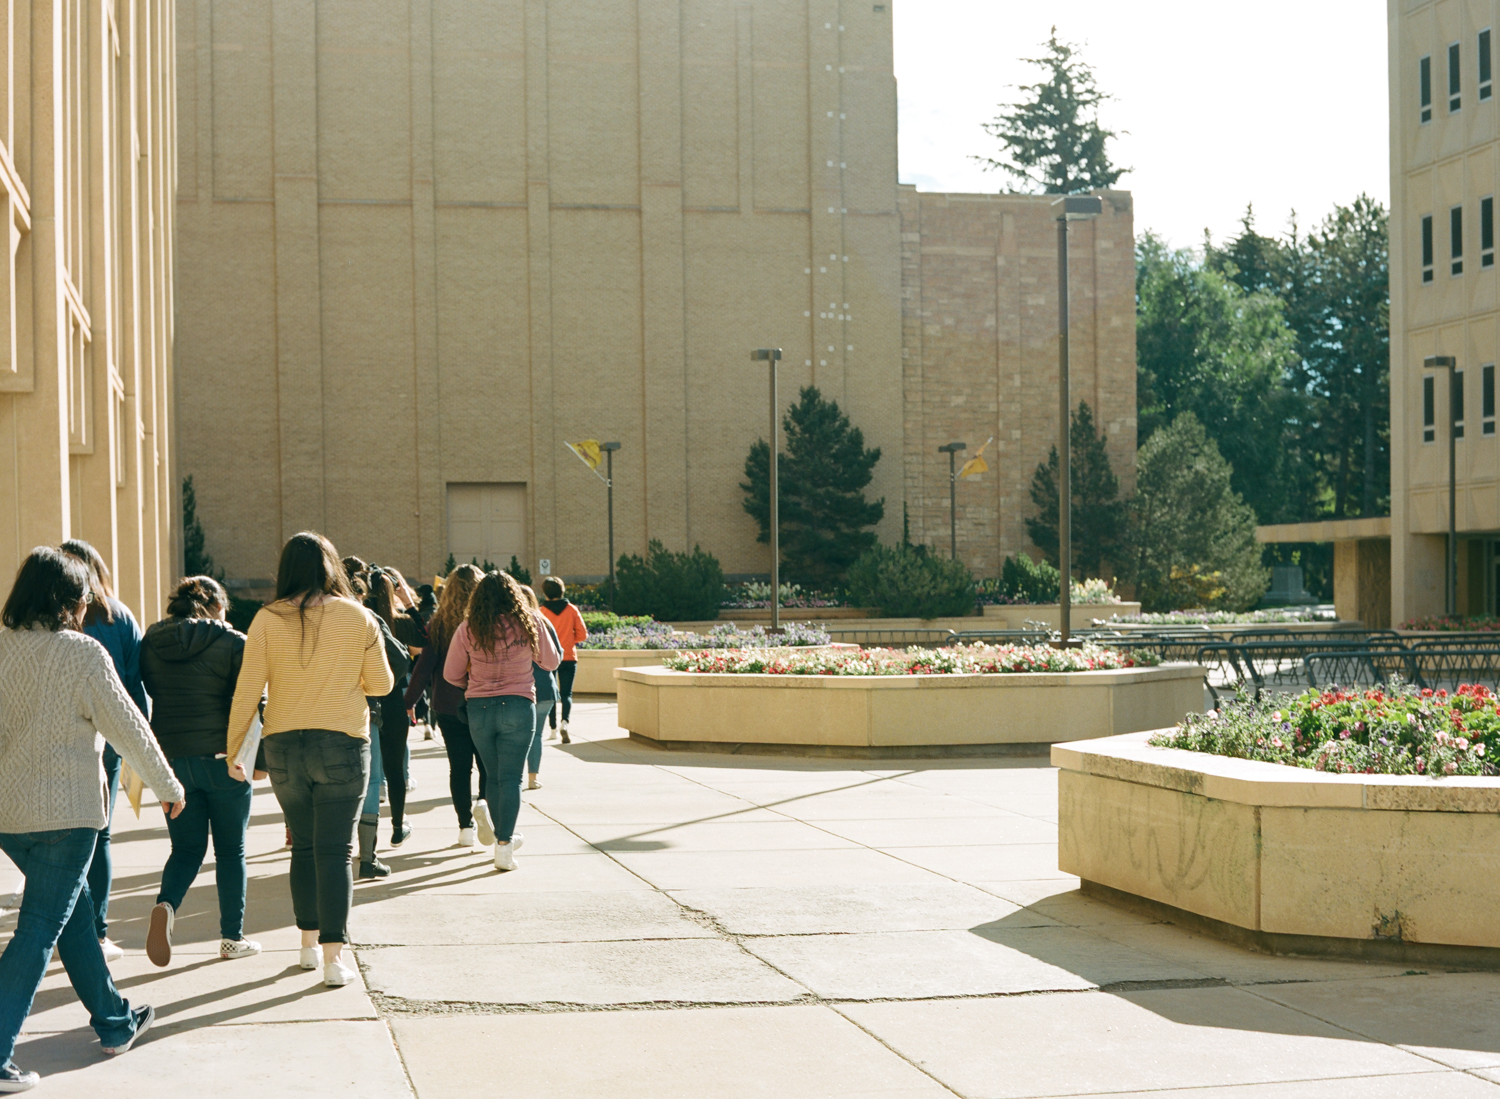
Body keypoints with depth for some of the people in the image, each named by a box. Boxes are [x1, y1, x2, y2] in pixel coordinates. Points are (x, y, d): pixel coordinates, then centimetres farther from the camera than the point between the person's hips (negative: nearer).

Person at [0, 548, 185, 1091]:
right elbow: (129, 729, -9)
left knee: (74, 910, 20)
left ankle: (115, 1023, 32)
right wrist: (170, 788, 3)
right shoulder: (81, 653, -13)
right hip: (63, 811, -7)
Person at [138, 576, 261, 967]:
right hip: (222, 759, -3)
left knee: (187, 847, 12)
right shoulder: (233, 644, -7)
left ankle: (166, 905, -16)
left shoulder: (151, 643, 6)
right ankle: (232, 938, 13)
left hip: (170, 759, 3)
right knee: (231, 851, 9)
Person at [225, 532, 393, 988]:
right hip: (343, 745, -2)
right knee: (334, 851, 0)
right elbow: (382, 684, 4)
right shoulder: (358, 618, -4)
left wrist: (233, 750, 4)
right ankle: (333, 958, -5)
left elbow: (247, 690, -5)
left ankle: (309, 943, 26)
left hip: (284, 746, 2)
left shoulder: (268, 620, -4)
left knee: (303, 846, 17)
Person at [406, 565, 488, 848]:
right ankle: (484, 803, -18)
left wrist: (410, 699, 3)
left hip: (448, 706, 1)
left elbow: (425, 665, -3)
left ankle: (466, 826, 9)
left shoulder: (439, 623, -3)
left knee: (459, 767, 9)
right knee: (488, 763, 9)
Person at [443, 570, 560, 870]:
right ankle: (504, 844, -9)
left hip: (479, 708, 2)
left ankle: (505, 837, 28)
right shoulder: (528, 623, -5)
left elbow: (451, 674, 4)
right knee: (510, 777, -1)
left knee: (493, 776, 15)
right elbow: (551, 662, 8)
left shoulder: (468, 629, -3)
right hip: (518, 707, -2)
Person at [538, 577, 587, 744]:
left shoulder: (541, 611, -8)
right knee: (566, 694, 3)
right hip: (568, 658, 1)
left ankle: (554, 729, 15)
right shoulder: (572, 610, -2)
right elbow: (582, 635, -2)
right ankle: (565, 722, -22)